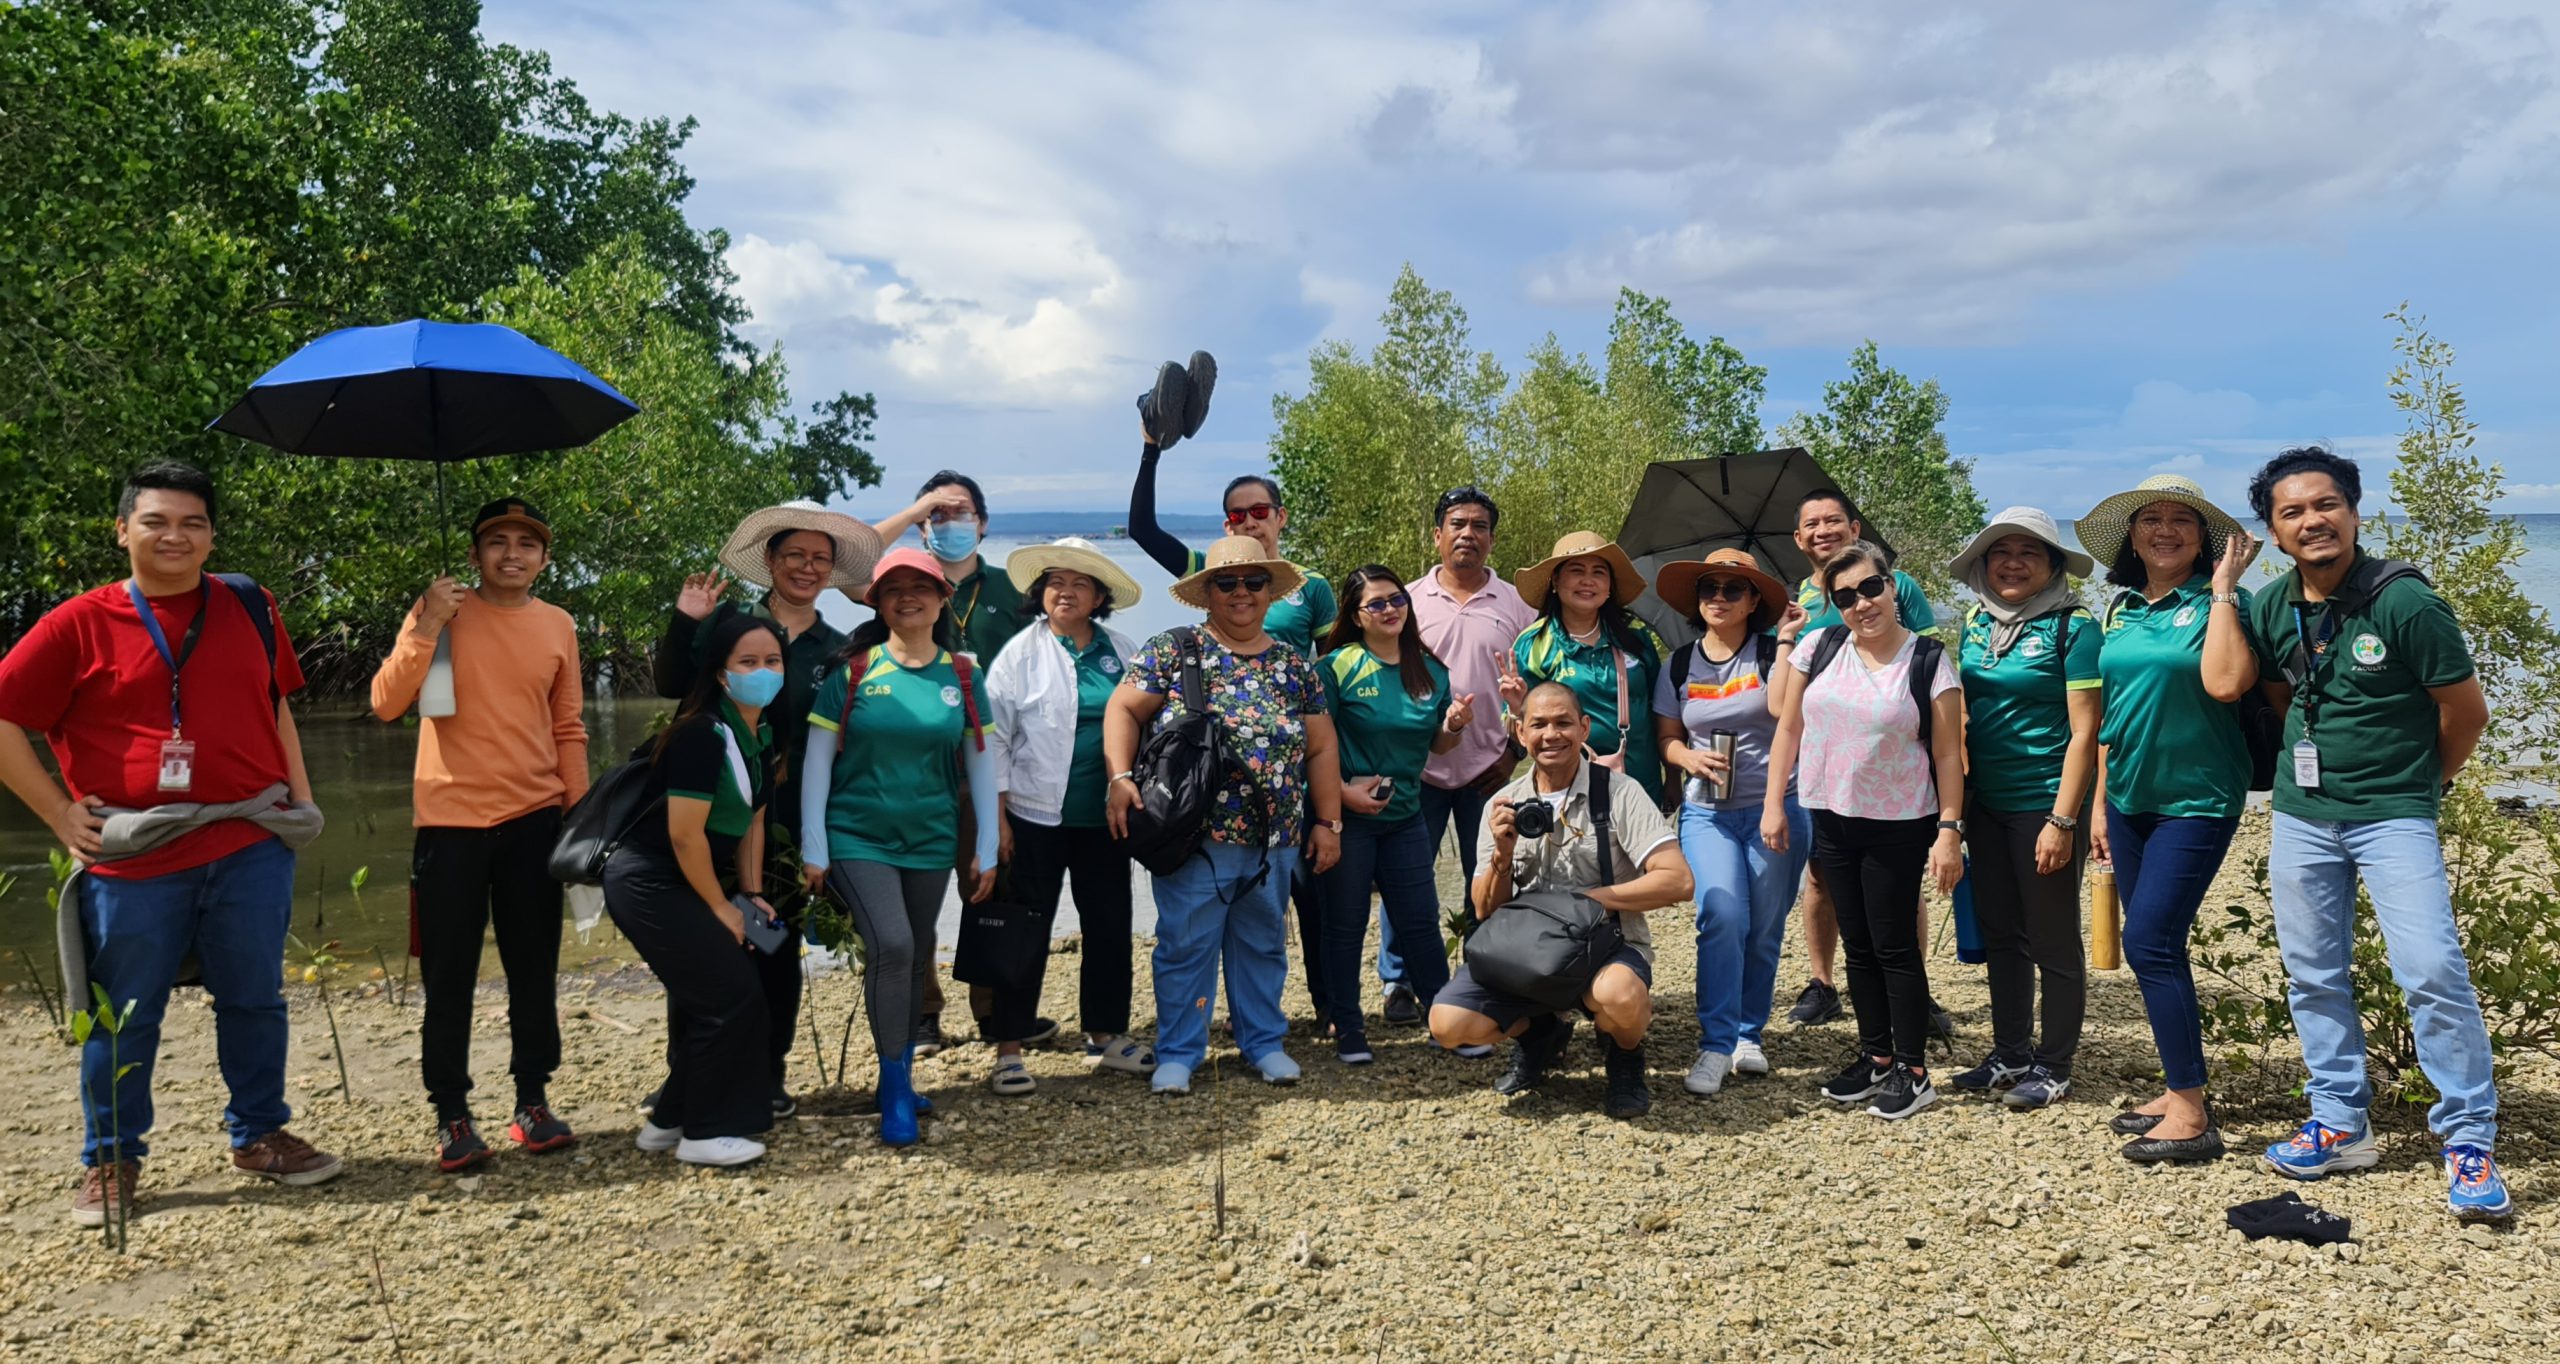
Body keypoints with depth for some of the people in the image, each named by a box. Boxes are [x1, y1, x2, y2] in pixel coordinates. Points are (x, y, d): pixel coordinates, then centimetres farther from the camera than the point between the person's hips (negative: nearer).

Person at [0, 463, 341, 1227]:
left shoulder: (249, 608, 8)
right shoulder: (81, 624, -2)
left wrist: (300, 797, 9)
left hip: (251, 850, 3)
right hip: (132, 861, -2)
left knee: (254, 999, 11)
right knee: (125, 1014, 8)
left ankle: (260, 1136, 26)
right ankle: (111, 1160, 24)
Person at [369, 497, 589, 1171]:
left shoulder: (558, 627, 8)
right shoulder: (439, 614, -1)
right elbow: (387, 704, -9)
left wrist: (579, 811, 7)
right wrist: (427, 628, -18)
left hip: (534, 820, 3)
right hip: (451, 820, -2)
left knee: (534, 972, 8)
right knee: (449, 978, 2)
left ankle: (533, 1103, 18)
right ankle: (452, 1117, 11)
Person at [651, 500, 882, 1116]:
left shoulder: (837, 650, 8)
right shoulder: (728, 618, 2)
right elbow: (671, 685, -4)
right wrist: (684, 622, -16)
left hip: (789, 819, 2)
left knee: (778, 944, 8)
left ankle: (769, 1072, 20)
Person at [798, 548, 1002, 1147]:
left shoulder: (962, 675, 3)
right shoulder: (853, 670, -5)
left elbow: (981, 762, 7)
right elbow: (816, 759, -4)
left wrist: (987, 850, 5)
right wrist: (813, 850, -7)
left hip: (931, 842, 3)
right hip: (857, 836, -3)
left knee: (916, 961, 10)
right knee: (891, 946, -19)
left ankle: (901, 1078, 29)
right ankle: (895, 1090, -5)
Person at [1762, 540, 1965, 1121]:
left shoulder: (1928, 661, -8)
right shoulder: (1819, 646, 1)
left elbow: (1947, 753, -7)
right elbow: (1788, 729, 6)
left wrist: (1949, 829, -11)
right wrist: (1773, 802, 3)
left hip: (1899, 824, -4)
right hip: (1830, 818, 4)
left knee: (1894, 946, 1)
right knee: (1858, 944, 13)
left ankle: (1913, 1071, 12)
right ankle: (1876, 1057, 26)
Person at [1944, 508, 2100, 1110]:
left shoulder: (2071, 627, -11)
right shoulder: (1976, 622, 7)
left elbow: (2084, 731, -13)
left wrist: (2063, 819, -17)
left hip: (2044, 804, -6)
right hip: (1986, 804, 7)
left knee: (2053, 941, 5)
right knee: (2000, 935, 15)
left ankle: (2052, 1066, 17)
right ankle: (2010, 1055, 28)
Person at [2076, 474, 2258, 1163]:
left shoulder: (2219, 603, -8)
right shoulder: (2119, 609, 9)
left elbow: (2225, 683, -26)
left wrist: (2223, 590, -19)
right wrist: (2101, 800, 13)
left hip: (2196, 799, -6)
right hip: (2130, 798, 6)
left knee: (2150, 943, -12)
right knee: (2156, 947, 11)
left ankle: (2192, 1116, -3)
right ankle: (2180, 1092, 22)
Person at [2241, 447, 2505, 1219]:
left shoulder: (2405, 602, -14)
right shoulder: (2269, 611, 1)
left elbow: (2466, 710, -6)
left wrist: (2421, 781, 6)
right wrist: (2309, 765, 11)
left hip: (2393, 817, -5)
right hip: (2301, 817, 5)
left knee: (2432, 970, -13)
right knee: (2314, 976, 10)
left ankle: (2470, 1139, 2)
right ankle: (2341, 1124, 23)